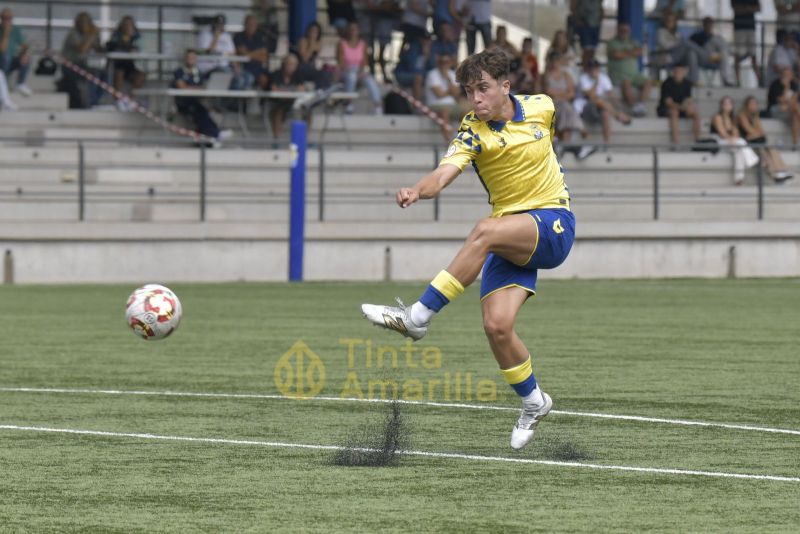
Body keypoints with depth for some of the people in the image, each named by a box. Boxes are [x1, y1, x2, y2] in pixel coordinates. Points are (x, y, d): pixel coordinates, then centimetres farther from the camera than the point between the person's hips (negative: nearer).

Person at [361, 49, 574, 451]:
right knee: (496, 325, -12)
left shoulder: (540, 106, -2)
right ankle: (533, 403, 15)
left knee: (485, 232, -33)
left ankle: (418, 316, -31)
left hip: (553, 224, -2)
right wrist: (417, 191, -47)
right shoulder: (473, 133, -8)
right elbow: (444, 173, -28)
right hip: (510, 241, 2)